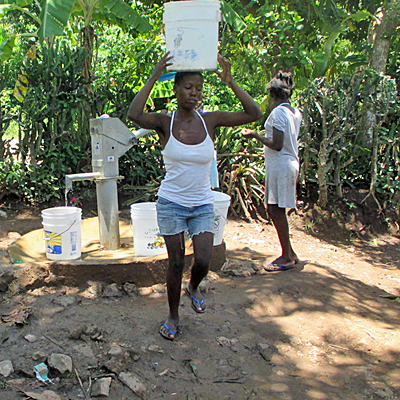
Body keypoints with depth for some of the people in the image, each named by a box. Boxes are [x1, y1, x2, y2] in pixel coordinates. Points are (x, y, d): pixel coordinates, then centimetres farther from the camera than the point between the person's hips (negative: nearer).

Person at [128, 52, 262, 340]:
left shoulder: (210, 120, -3)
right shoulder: (165, 123, -9)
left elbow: (254, 114, -10)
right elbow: (134, 115, -31)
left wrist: (230, 82, -17)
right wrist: (154, 77, -28)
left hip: (202, 205, 2)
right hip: (171, 203, -2)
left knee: (203, 261, -6)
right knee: (176, 263, 4)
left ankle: (194, 288, 31)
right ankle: (173, 317, 26)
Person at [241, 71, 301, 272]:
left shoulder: (278, 112, -15)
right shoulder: (296, 112, 11)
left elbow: (277, 145, -20)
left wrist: (255, 135, -11)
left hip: (279, 164, -9)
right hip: (291, 163, 9)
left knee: (276, 210, -3)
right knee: (275, 210, 13)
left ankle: (287, 257, 4)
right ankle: (289, 253, 20)